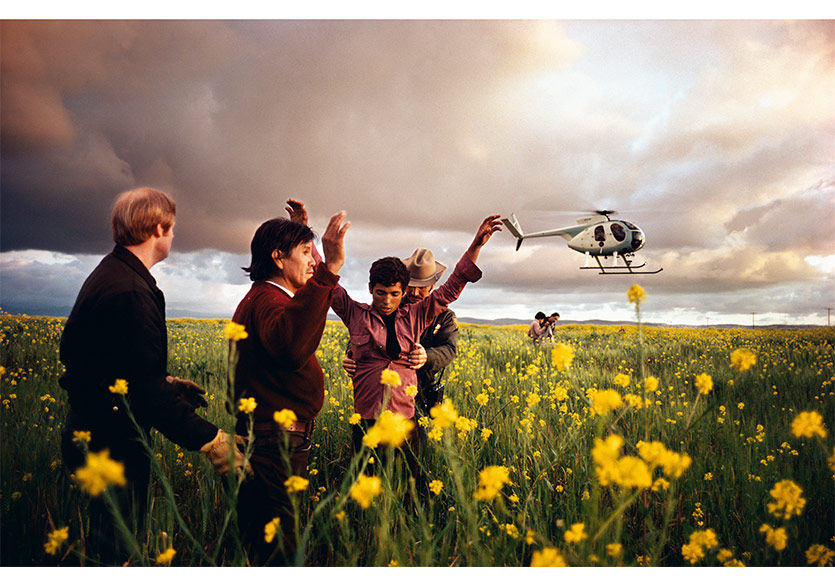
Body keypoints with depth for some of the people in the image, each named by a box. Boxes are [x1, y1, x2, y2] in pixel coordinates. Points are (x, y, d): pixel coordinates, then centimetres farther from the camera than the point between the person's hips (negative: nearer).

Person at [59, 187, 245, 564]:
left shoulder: (109, 273, 9)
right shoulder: (129, 290, -25)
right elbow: (143, 385, -30)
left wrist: (168, 383, 13)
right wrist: (208, 438, -30)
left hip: (94, 430, 10)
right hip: (112, 441, -10)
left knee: (115, 543, 21)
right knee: (122, 550, 3)